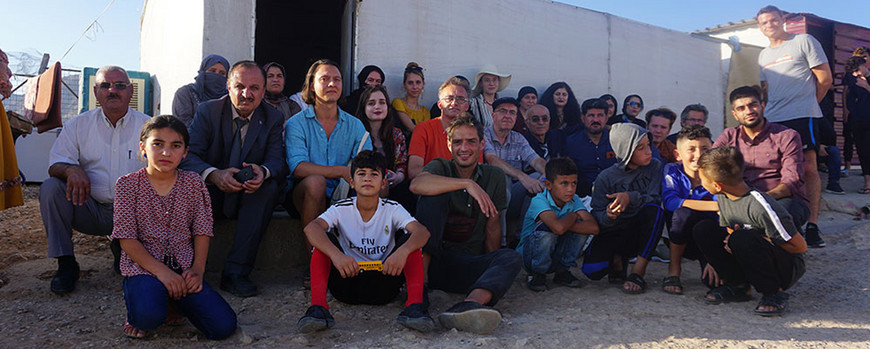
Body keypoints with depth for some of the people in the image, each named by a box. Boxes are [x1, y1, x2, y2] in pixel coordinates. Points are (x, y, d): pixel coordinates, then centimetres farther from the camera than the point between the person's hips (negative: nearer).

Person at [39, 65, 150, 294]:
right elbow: (55, 164, -1)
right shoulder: (78, 125, 7)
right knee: (50, 187, -21)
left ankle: (122, 250, 5)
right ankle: (66, 264, -9)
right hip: (90, 211, 1)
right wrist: (71, 169, -26)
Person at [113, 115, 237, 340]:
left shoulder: (193, 183, 5)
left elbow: (202, 230, 5)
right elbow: (126, 239, -6)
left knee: (224, 326, -14)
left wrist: (198, 269, -10)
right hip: (143, 266, -2)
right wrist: (161, 271, -16)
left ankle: (175, 301, 14)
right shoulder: (128, 184, -1)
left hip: (184, 266, 3)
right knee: (149, 316, -35)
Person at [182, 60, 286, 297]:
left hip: (248, 197, 1)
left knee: (270, 187, -32)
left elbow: (276, 160, -9)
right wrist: (214, 174, -37)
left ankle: (236, 271, -30)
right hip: (211, 196, -1)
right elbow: (188, 155, -14)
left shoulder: (273, 118, 0)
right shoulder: (207, 111, -4)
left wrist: (263, 171, -36)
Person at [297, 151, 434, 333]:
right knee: (325, 237, -17)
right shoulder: (341, 209, -2)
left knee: (407, 237, -17)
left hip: (383, 285, 0)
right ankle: (318, 307, -31)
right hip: (348, 281, 0)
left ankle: (414, 305, -32)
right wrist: (336, 254, -42)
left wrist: (402, 251, -43)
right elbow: (310, 228, -22)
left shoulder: (393, 209, -1)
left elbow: (422, 231, -20)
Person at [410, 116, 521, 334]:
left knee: (511, 258, -24)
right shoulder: (440, 167, 2)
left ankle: (471, 303, -56)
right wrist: (467, 183, -28)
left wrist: (493, 269, 9)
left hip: (467, 265, 2)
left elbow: (492, 225, 14)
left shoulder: (494, 177, 11)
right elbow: (416, 184, -23)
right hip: (432, 259, -2)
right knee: (435, 195, -20)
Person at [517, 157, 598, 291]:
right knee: (546, 229, -35)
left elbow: (594, 228, -24)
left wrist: (566, 225, -31)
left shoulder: (574, 200, -7)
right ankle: (537, 274, -9)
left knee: (582, 226, -18)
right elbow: (558, 228, -43)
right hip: (529, 254, -5)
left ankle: (562, 270, 1)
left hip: (556, 254, 5)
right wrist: (573, 216, -22)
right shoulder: (539, 201, -24)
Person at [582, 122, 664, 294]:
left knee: (654, 209, -31)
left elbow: (655, 199, -13)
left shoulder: (654, 167, -3)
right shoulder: (606, 177, -7)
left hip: (641, 231, 1)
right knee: (593, 270, -26)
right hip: (613, 234, -1)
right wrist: (608, 216, -33)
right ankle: (618, 258, 12)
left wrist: (630, 197, -32)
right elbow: (597, 216, -9)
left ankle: (638, 271, -25)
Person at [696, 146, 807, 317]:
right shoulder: (722, 197, -4)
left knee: (743, 239, -36)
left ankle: (774, 293, -16)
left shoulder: (761, 207, -29)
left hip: (788, 269, -7)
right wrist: (716, 260, -4)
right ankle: (739, 286, -2)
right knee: (703, 230, -8)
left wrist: (760, 242, -19)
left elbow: (800, 246, -20)